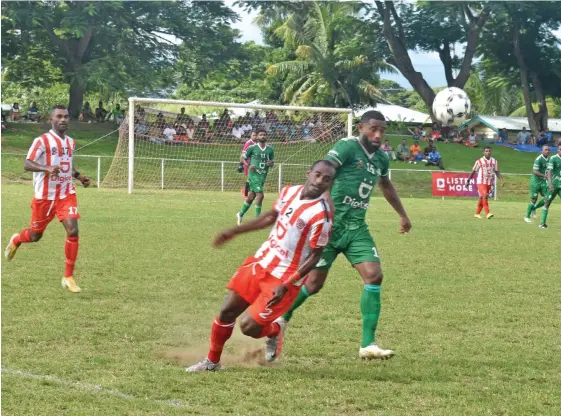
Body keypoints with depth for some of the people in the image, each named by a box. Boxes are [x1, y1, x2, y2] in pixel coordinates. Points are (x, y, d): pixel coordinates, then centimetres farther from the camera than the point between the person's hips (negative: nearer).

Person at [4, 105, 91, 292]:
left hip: (67, 195, 4)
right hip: (45, 196, -4)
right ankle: (16, 240, 49)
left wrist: (79, 176, 7)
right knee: (35, 235, 10)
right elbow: (27, 165, -21)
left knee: (73, 231, -15)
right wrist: (48, 168, -38)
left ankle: (68, 277, -5)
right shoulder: (42, 141, -13)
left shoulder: (71, 142, 8)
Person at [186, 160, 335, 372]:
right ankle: (212, 361, 27)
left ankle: (274, 331, 26)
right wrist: (234, 232, 19)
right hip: (260, 262, 7)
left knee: (248, 327, -8)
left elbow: (314, 256, -17)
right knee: (227, 312, 8)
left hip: (284, 278, -6)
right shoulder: (289, 192, -1)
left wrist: (286, 286, -21)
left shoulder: (321, 216, -23)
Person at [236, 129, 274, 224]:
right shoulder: (252, 148, -5)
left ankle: (240, 214, 31)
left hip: (263, 175, 5)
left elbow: (272, 163, 14)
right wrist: (249, 165, -13)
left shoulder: (270, 149, 7)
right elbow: (244, 158, 3)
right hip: (254, 174, -5)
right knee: (260, 194, -17)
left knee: (251, 196, 13)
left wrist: (271, 163, -9)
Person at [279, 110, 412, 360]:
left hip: (356, 228, 6)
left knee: (374, 275, -12)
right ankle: (281, 318, 31)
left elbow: (386, 186, 33)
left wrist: (403, 215, 44)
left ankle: (368, 345, -9)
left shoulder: (381, 159, 11)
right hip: (331, 225, -6)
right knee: (314, 283, 0)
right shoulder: (347, 147, -12)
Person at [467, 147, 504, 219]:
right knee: (484, 196, -19)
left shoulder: (494, 161, 7)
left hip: (489, 183, 4)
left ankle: (477, 213, 22)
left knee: (482, 198, 11)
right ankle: (488, 213, -25)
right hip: (481, 182, -4)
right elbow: (473, 171, 1)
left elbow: (497, 172, 11)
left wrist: (501, 180, -3)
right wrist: (468, 180, -1)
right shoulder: (479, 161, -5)